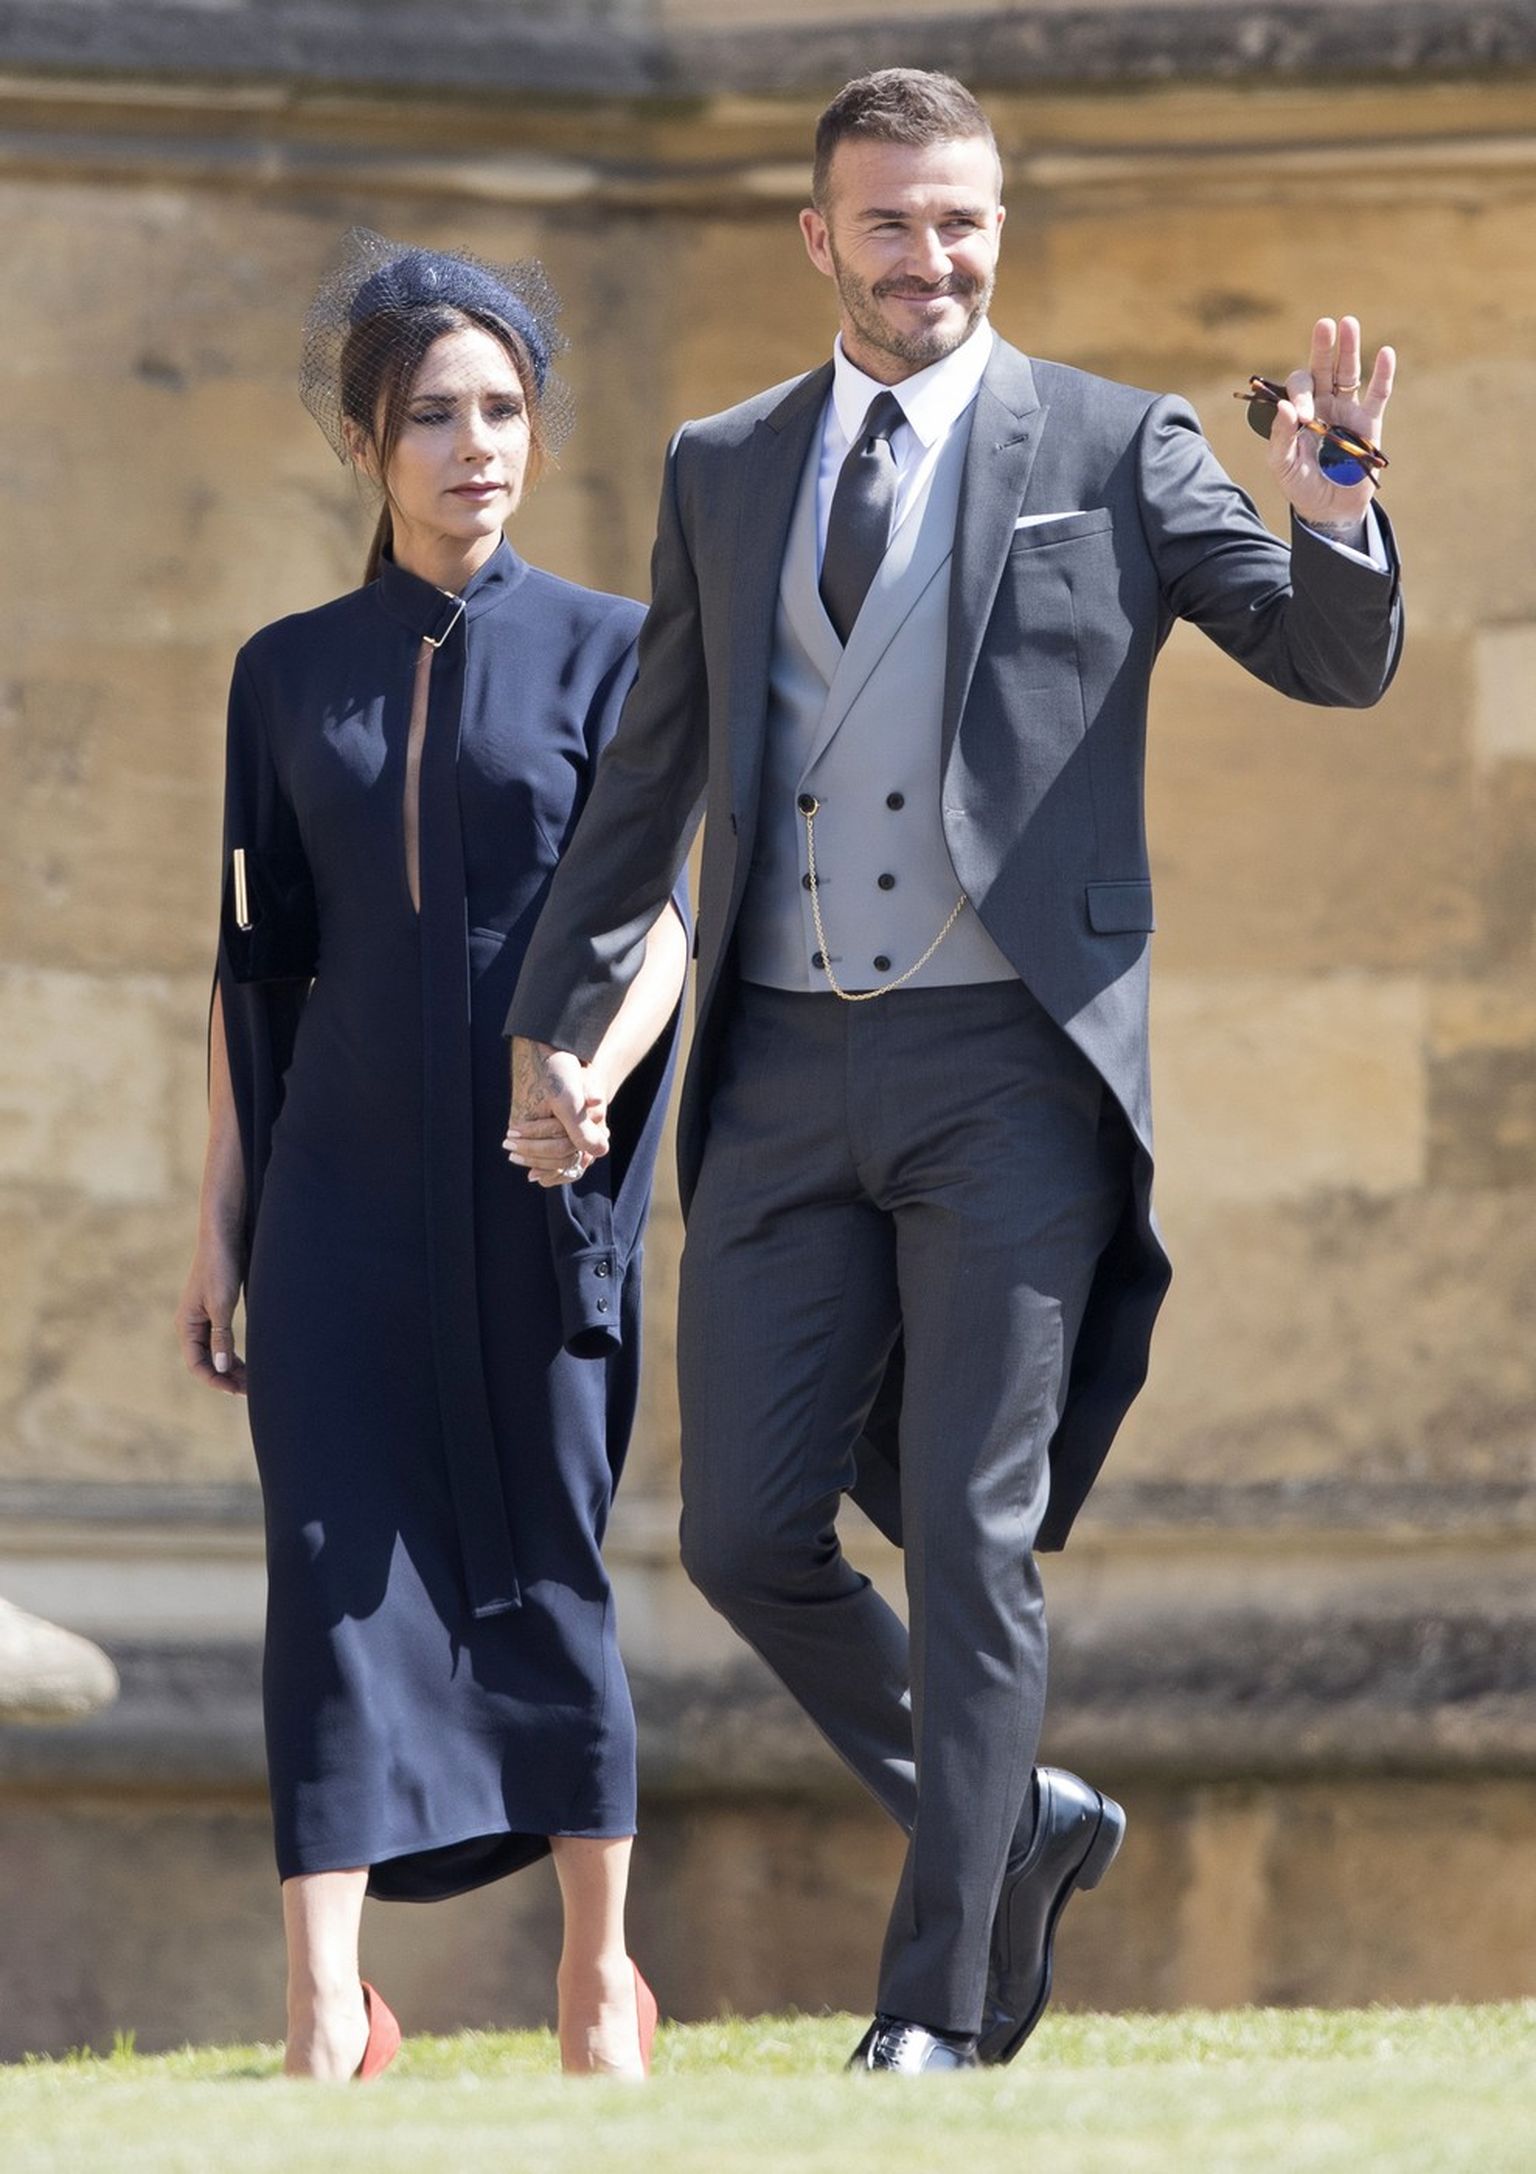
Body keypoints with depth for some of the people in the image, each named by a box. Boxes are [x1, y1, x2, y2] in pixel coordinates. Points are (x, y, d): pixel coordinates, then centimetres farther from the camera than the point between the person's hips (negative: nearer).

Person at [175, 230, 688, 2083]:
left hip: (533, 1182, -1)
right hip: (344, 1184, 1)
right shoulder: (291, 676, 10)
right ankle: (326, 2005, -15)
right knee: (336, 1564, -9)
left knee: (543, 1567, 4)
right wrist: (219, 1215, 6)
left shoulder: (603, 654, 3)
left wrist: (594, 1074, -24)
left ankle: (599, 1969, 20)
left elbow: (656, 924, -4)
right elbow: (257, 961, 11)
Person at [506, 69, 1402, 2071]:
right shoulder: (725, 472, 14)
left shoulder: (1114, 449, 3)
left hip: (1008, 1071, -4)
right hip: (784, 1074, 4)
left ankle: (937, 2003, 0)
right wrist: (561, 1013, 13)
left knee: (973, 1539, -6)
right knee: (746, 1536, 2)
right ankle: (1016, 1823, 23)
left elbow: (1335, 661, -2)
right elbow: (655, 770, 19)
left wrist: (1333, 503, -23)